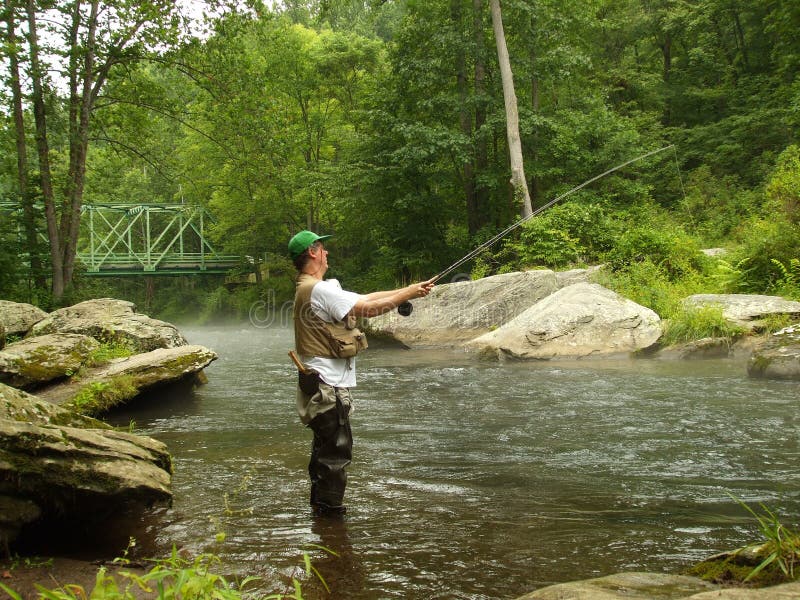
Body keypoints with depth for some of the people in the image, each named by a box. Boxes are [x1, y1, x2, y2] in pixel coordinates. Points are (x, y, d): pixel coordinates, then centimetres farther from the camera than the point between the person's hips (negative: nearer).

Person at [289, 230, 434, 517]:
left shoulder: (310, 288, 15)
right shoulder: (319, 290, -18)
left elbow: (363, 298, 13)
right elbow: (369, 308, -20)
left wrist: (407, 290, 7)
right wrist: (410, 293, -9)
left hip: (324, 383, 11)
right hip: (327, 385, -11)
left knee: (325, 444, 18)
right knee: (336, 447, -4)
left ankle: (320, 504, 28)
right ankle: (329, 508, 3)